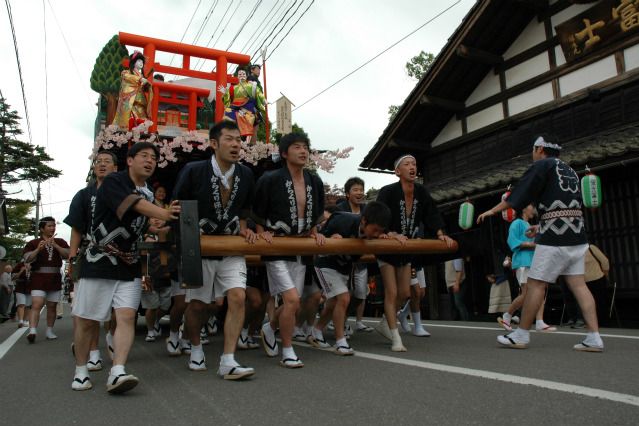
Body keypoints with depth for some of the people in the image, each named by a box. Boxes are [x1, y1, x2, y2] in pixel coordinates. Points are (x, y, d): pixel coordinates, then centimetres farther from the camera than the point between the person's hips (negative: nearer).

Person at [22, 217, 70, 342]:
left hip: (55, 278, 3)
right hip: (39, 278, -3)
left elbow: (67, 255, -4)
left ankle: (49, 331, 14)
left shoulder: (60, 242, 10)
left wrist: (55, 245, -17)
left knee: (52, 306, 7)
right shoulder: (33, 243, 4)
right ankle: (32, 331, -25)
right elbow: (27, 259, -7)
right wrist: (38, 249, -24)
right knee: (36, 305, -17)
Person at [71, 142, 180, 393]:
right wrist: (165, 214, -43)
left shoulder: (149, 195, 11)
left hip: (129, 266, 5)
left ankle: (117, 373, -14)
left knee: (127, 316, -11)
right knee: (86, 320, 5)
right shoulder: (114, 182, -10)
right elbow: (135, 204, -29)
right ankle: (81, 371, 23)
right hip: (99, 262, -5)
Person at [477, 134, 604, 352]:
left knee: (536, 284, -3)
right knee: (578, 285, 6)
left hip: (554, 237, -8)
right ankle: (594, 338, 1)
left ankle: (521, 336, 2)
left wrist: (492, 211, 5)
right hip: (577, 236, 8)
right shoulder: (570, 171, 23)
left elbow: (518, 194, -4)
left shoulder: (542, 165, -1)